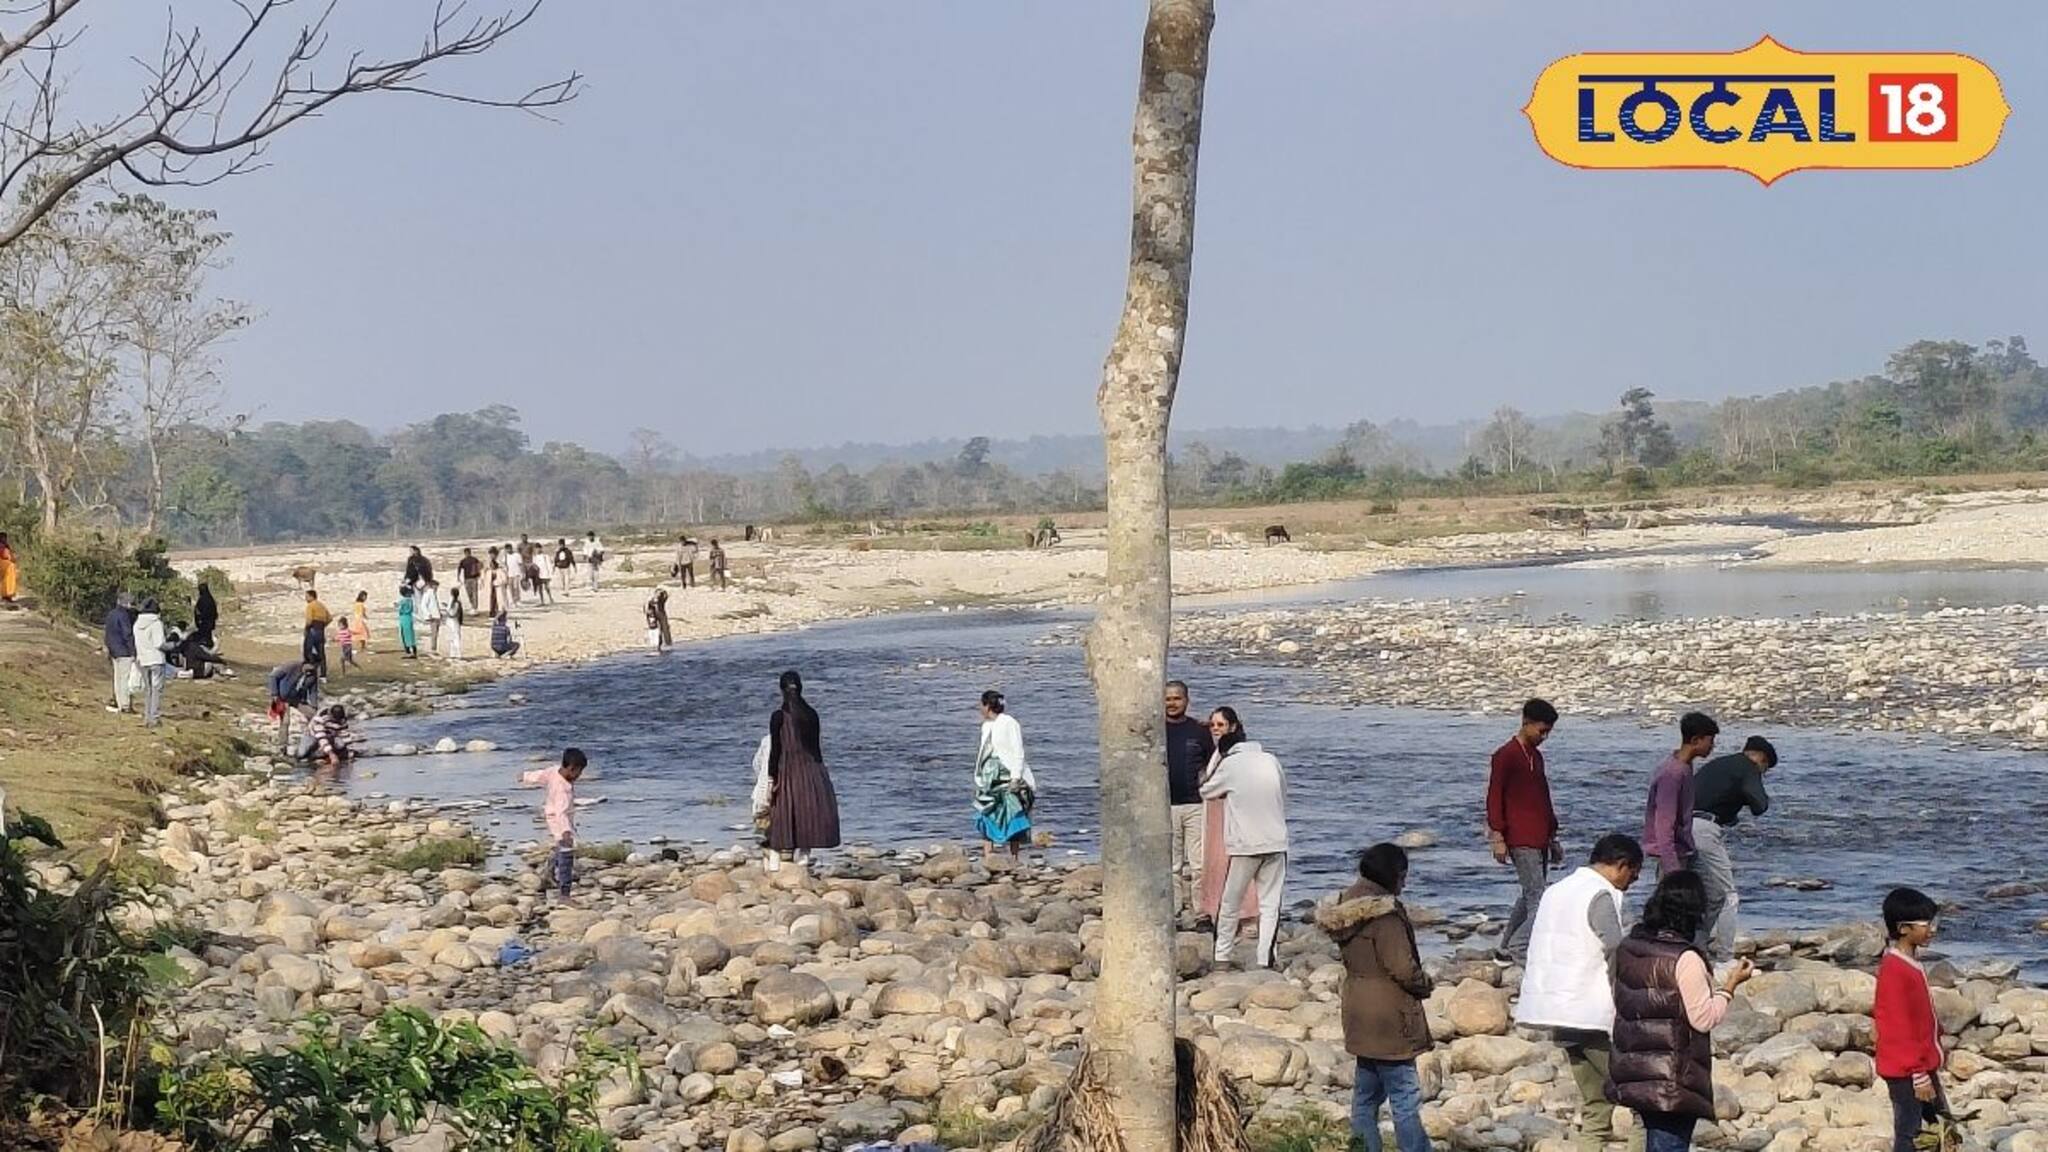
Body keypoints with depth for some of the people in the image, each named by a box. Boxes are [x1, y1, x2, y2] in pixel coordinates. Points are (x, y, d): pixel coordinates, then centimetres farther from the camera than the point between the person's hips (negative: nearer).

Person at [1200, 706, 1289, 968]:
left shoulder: (1230, 764, -3)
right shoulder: (1271, 760, 7)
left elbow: (1206, 792, 8)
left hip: (1245, 845, -3)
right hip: (1276, 843, 3)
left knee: (1230, 904, 10)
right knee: (1270, 905, 4)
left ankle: (1221, 956, 17)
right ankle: (1265, 959, -2)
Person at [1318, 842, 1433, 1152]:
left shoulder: (1347, 908, 8)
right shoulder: (1385, 915, -20)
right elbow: (1402, 968, -22)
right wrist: (1424, 984, -1)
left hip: (1361, 1017, 9)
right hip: (1389, 1019, -9)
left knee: (1366, 1093, 15)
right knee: (1405, 1097, -5)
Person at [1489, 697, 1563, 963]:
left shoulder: (1536, 756, 18)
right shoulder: (1506, 755, -8)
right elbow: (1494, 797, -10)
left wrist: (1552, 835, 25)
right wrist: (1498, 837, -14)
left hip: (1539, 840, 9)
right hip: (1520, 841, -9)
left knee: (1530, 896, 11)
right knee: (1539, 898, -13)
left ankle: (1507, 947, 18)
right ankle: (1519, 949, -12)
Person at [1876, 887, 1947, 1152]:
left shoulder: (1909, 963, 9)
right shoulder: (1894, 970, -22)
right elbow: (1899, 1029, -22)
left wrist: (1927, 1068, 20)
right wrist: (1919, 1074, -21)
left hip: (1922, 1064, 10)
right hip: (1906, 1070, -10)